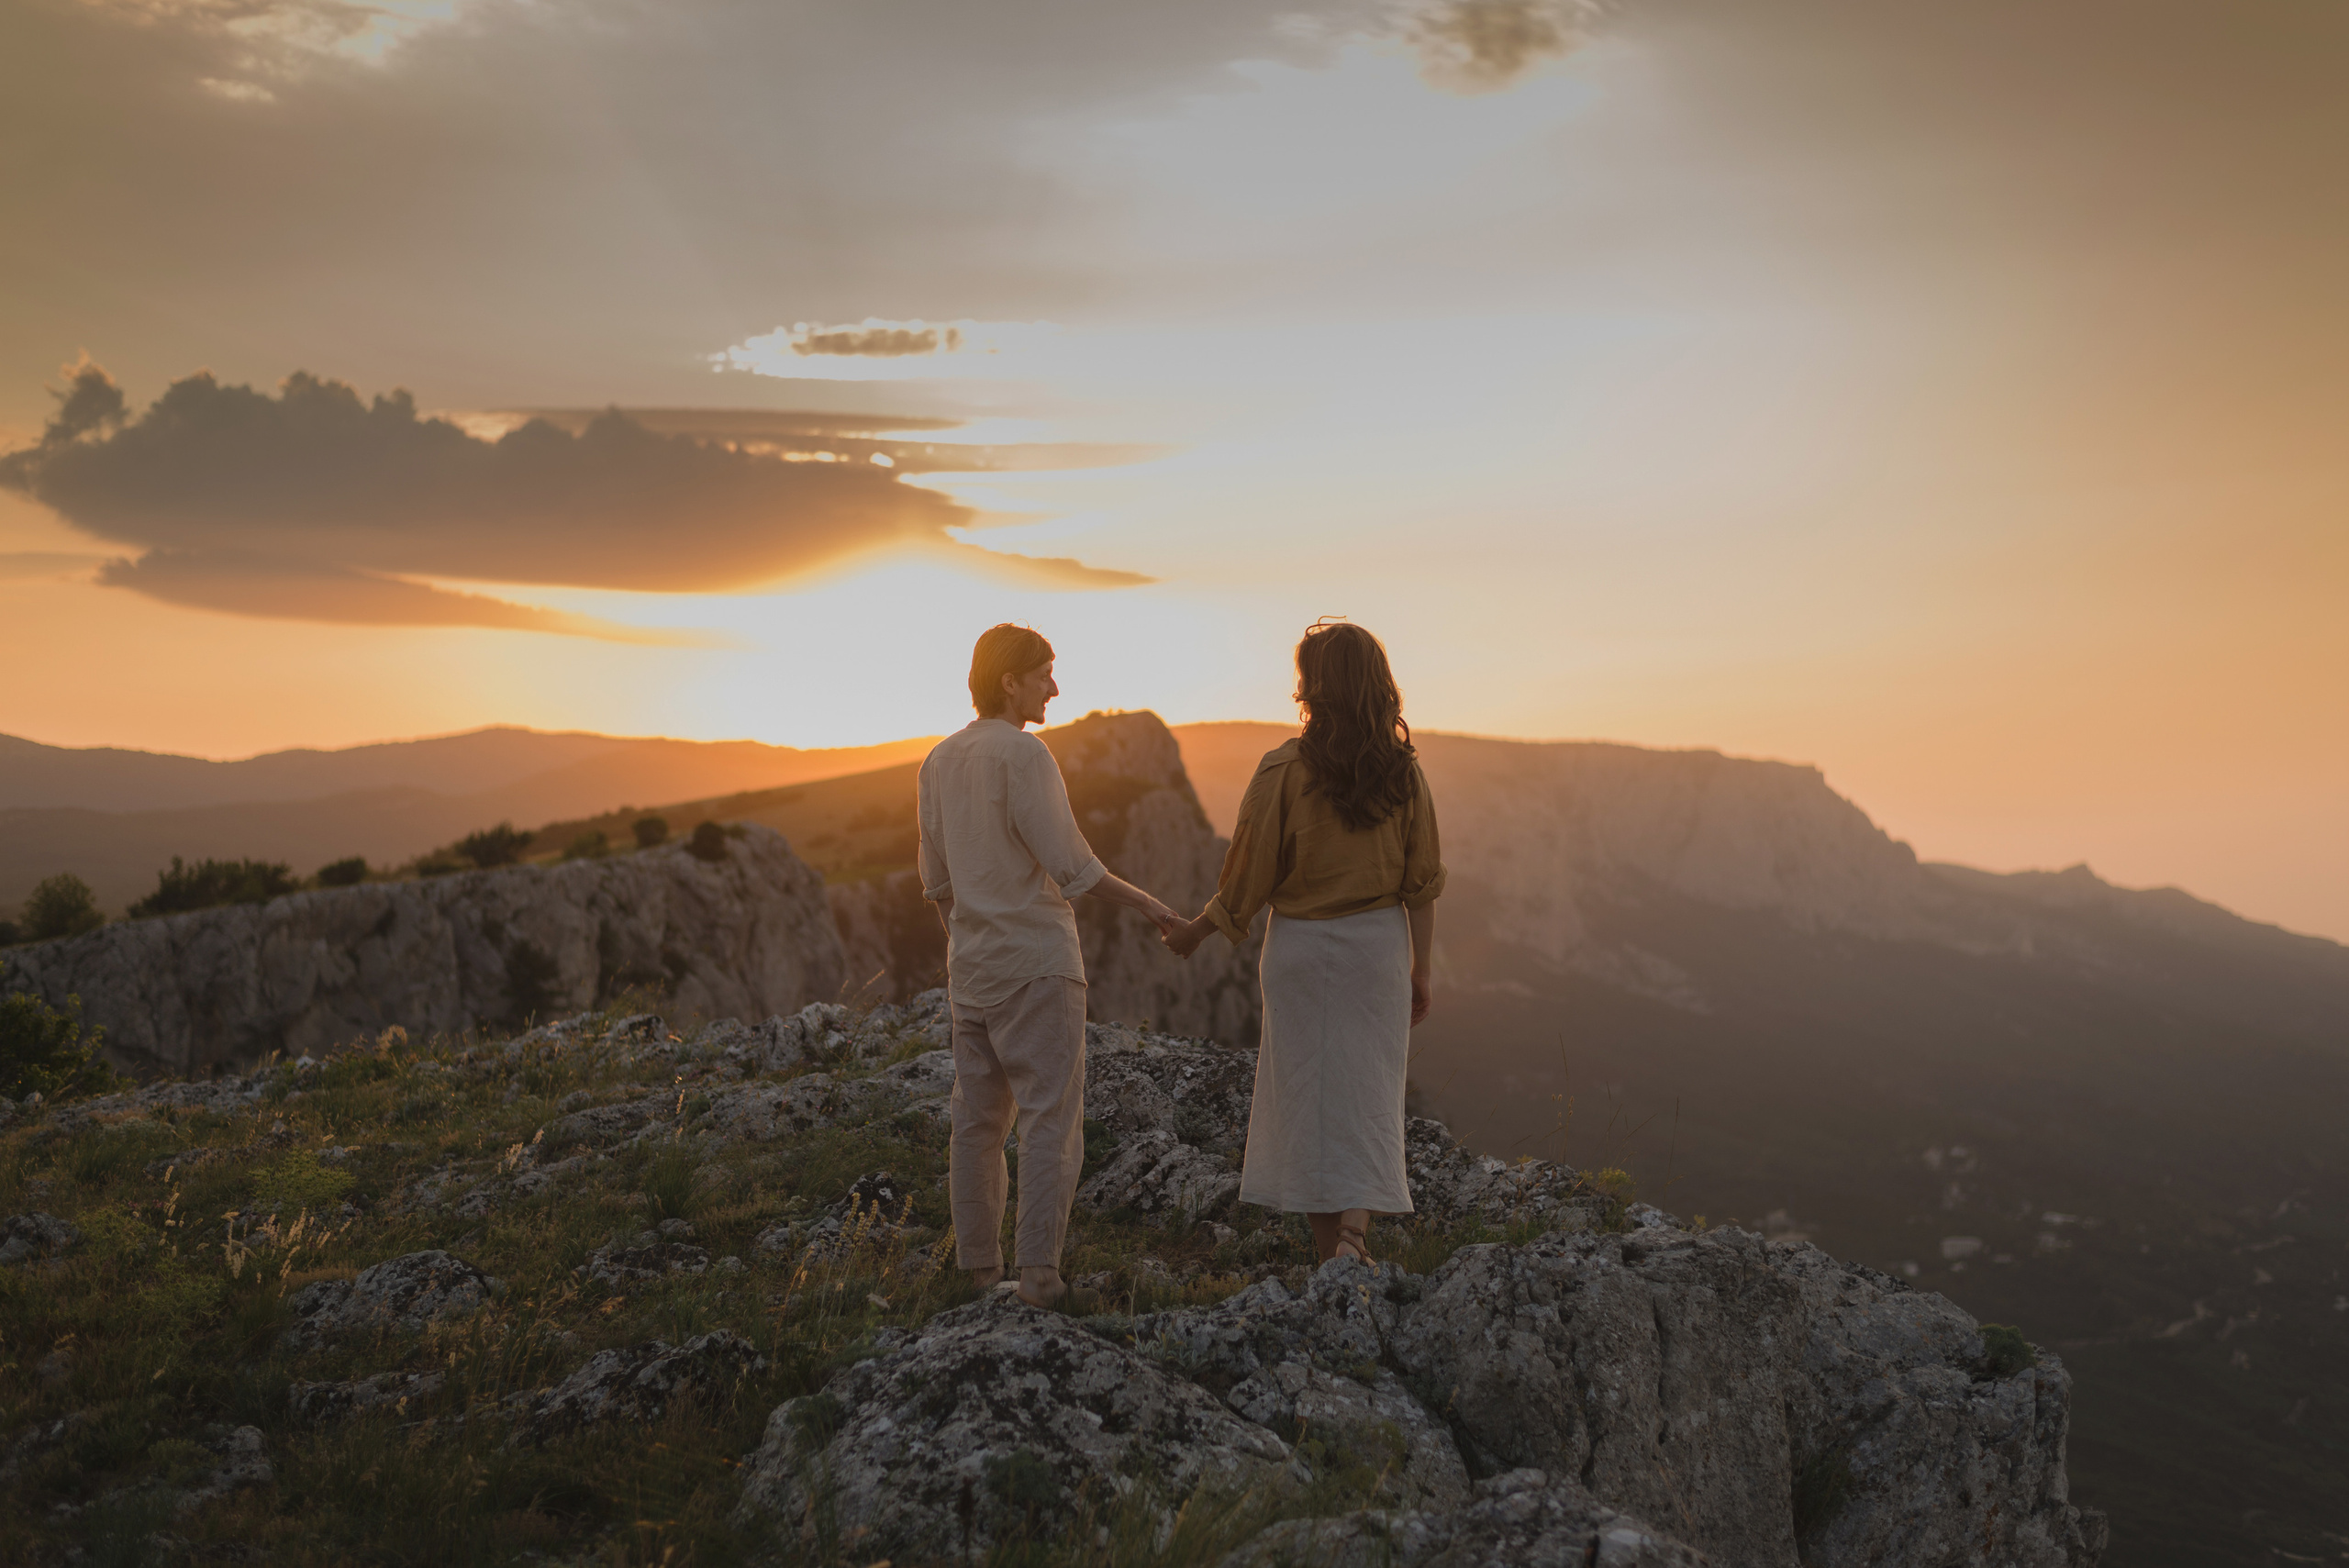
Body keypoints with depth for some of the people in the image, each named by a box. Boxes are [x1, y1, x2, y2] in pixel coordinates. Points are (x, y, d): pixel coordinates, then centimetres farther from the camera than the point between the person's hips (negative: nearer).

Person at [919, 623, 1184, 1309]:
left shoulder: (940, 761, 10)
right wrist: (1147, 903, -4)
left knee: (979, 1121, 10)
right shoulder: (1023, 754, -14)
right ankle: (1038, 1274, -10)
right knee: (1052, 1121, -5)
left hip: (972, 969, 8)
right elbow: (1070, 864, -17)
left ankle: (979, 1271, 13)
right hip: (1036, 962, -8)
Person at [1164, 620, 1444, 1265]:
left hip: (1301, 945, -2)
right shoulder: (1402, 771, -2)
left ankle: (1332, 1259, 12)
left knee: (1308, 1096, 8)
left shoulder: (1284, 770, -13)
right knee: (1369, 1095, 9)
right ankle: (1356, 1228, -13)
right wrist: (1420, 970, 9)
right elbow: (1421, 881, 1)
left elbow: (1249, 876, -9)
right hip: (1380, 945, 2)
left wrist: (1195, 931, 6)